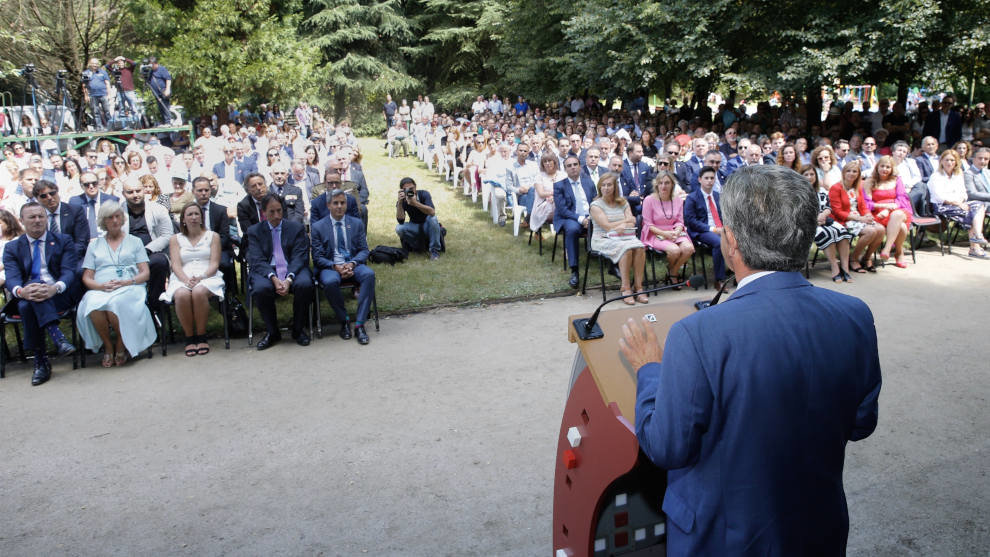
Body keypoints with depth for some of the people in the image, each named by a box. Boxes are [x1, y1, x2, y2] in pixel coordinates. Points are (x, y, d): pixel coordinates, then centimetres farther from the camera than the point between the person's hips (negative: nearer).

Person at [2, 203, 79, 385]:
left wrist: (55, 288, -27)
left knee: (27, 306, -34)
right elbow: (12, 278, -1)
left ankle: (41, 361, -37)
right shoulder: (12, 247, 16)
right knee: (25, 305, -35)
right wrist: (21, 291, -28)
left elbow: (69, 272, -3)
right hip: (28, 297, 2)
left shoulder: (63, 241, 12)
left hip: (59, 296, -2)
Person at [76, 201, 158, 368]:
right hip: (99, 290, 2)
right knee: (93, 306, -36)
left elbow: (145, 273, 9)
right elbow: (86, 278, 13)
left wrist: (127, 282, -11)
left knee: (115, 304, -38)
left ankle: (121, 346, -14)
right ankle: (108, 346, -14)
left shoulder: (135, 241, 20)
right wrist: (102, 286, -10)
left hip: (128, 289, -1)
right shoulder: (94, 245, 23)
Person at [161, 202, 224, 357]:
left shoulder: (213, 236, 16)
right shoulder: (175, 239, 20)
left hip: (207, 277, -1)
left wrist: (201, 277, -14)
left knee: (199, 292, -36)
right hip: (182, 279, 1)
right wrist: (186, 280, -15)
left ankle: (201, 337, -22)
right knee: (182, 295, -35)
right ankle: (189, 338, -20)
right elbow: (176, 265, 6)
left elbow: (214, 264, 6)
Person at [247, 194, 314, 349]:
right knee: (261, 288, -33)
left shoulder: (297, 228, 10)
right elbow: (257, 260, -2)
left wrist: (289, 279, -20)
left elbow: (299, 257, -1)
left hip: (293, 270, 0)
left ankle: (298, 330, -10)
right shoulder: (254, 231, 11)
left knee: (305, 284, -33)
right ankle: (272, 332, -10)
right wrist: (274, 278, -22)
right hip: (266, 272, 0)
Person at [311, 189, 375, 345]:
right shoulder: (318, 227, 5)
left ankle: (359, 324, -27)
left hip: (353, 265, 2)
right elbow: (317, 257, 1)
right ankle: (344, 321, -12)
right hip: (329, 267, -2)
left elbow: (364, 250, 8)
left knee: (369, 274, -32)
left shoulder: (357, 223, 11)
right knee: (330, 282, -37)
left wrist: (352, 263, -14)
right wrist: (335, 267, -17)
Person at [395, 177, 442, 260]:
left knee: (432, 218, -34)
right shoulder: (402, 201, -12)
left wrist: (416, 203, -47)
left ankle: (435, 250, -23)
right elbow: (401, 220, -26)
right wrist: (400, 202, -37)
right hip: (415, 227, 2)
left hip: (428, 226, -1)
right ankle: (418, 246, -4)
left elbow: (432, 212, -35)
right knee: (399, 228, -26)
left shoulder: (424, 194, -19)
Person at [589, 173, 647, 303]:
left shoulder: (623, 203, 17)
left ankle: (638, 286, -26)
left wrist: (623, 225, -17)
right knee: (626, 248, -34)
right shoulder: (596, 205, 3)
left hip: (625, 237, 4)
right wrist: (627, 220, 0)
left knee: (639, 247, -29)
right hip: (603, 240, -4)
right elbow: (607, 226, -8)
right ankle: (625, 288, -29)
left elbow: (632, 224, 5)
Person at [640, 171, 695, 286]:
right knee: (674, 250, -32)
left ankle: (673, 272, 1)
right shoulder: (649, 200, -5)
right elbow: (648, 224, -5)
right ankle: (671, 269, 6)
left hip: (675, 233, 4)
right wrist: (664, 233, -17)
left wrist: (677, 231, -14)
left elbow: (680, 221, 10)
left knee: (689, 248, -26)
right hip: (656, 235, -4)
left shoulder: (678, 200, 8)